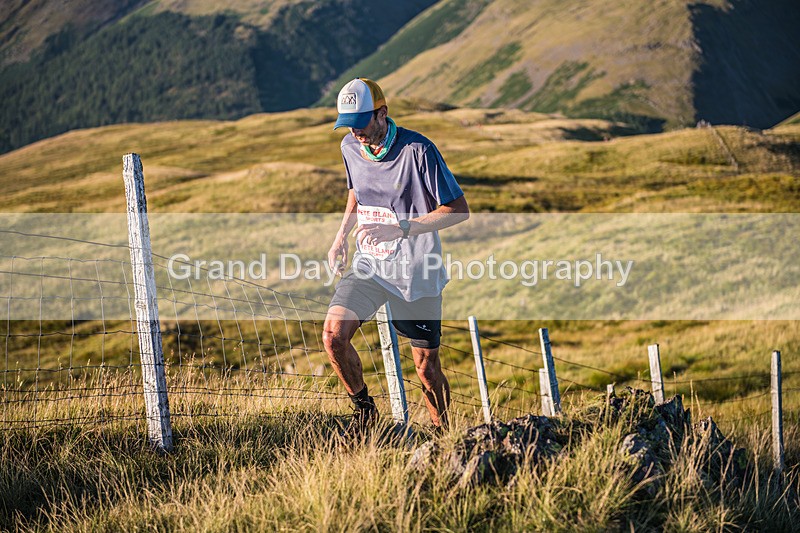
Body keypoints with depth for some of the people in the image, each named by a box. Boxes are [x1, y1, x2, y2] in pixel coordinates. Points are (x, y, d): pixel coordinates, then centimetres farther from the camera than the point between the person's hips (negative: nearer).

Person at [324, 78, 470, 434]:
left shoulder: (418, 151, -17)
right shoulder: (350, 147, 2)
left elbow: (459, 210, -16)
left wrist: (400, 229, -24)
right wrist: (341, 236, 10)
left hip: (415, 273, -4)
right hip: (367, 265, 5)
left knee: (426, 365, 0)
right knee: (333, 335, -16)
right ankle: (363, 407, 9)